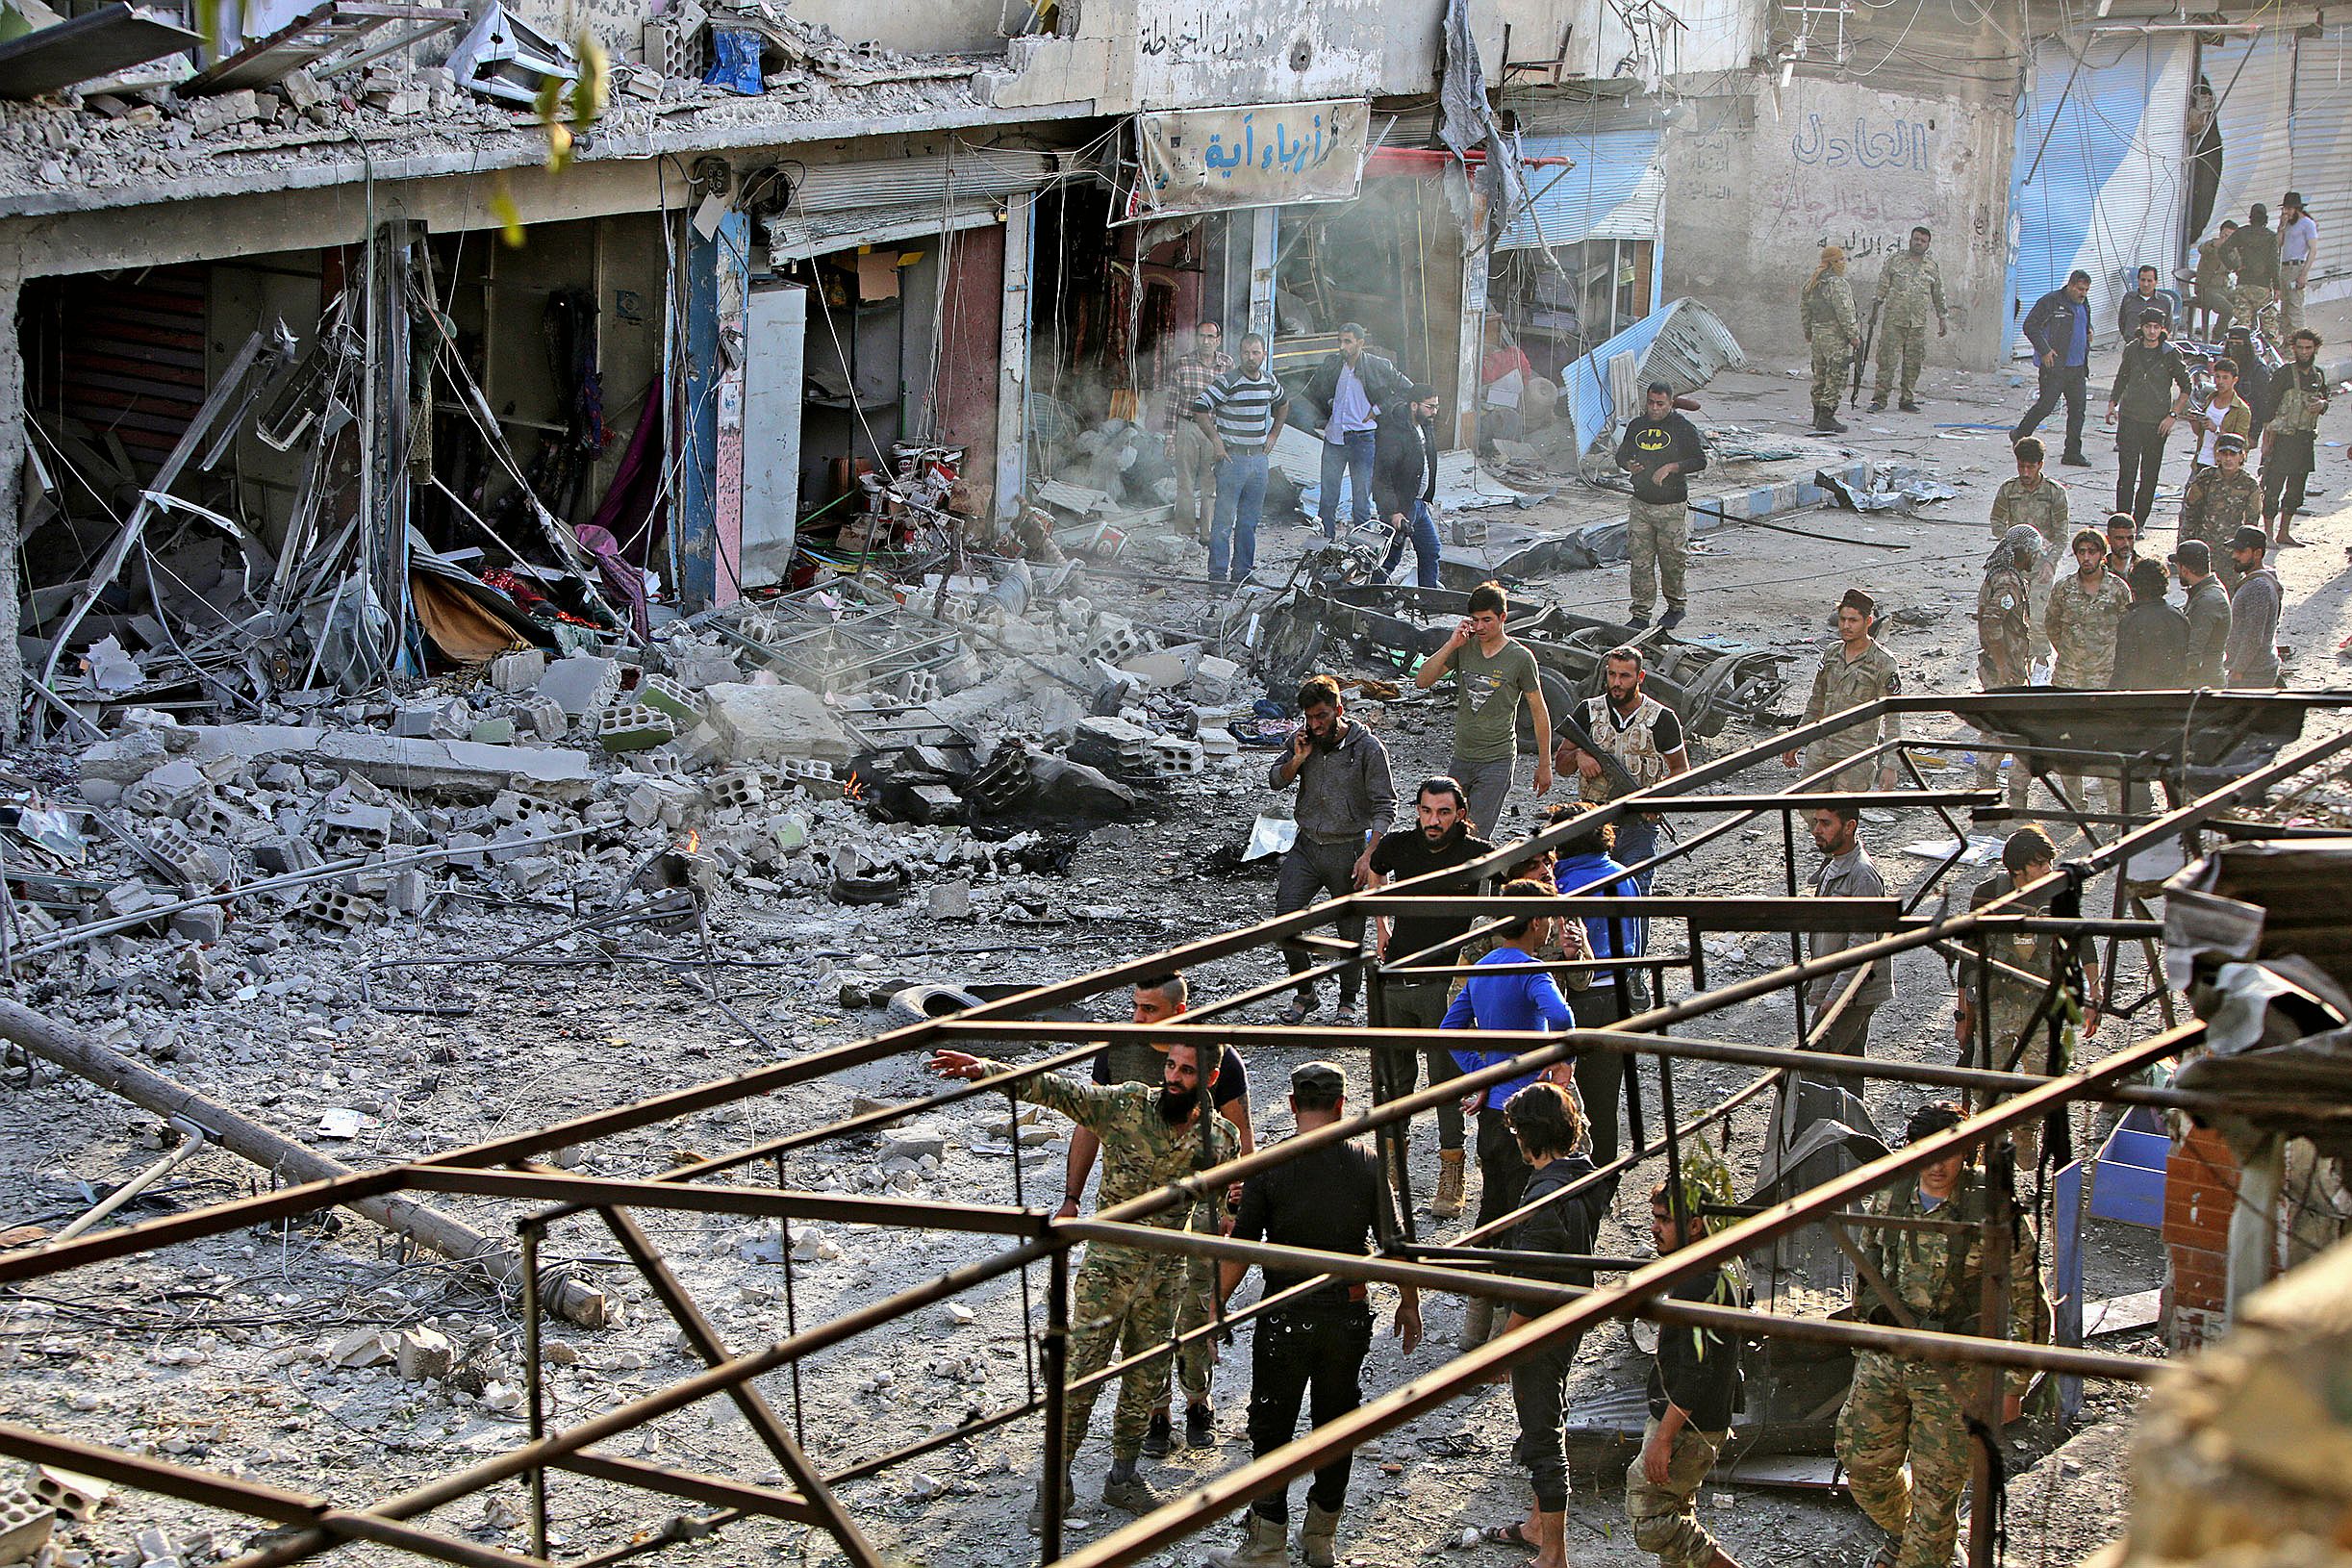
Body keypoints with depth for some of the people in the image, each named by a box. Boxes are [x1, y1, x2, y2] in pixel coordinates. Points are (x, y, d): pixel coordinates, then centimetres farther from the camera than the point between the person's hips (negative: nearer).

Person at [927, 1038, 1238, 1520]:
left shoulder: (1221, 1139, -2)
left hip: (1166, 1271, 3)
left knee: (1145, 1379, 13)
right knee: (1081, 1372, -3)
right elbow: (1055, 1090, -18)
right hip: (1108, 1263, -3)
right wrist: (985, 1069, -30)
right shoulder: (1125, 1105, -11)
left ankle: (1123, 1478, 28)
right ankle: (1057, 1482, 9)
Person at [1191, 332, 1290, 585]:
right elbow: (1199, 408, -12)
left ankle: (1242, 571, 17)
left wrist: (1273, 435, 21)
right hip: (1232, 457, -6)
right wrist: (1215, 439, -13)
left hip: (1258, 457, 6)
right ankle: (1218, 573, -4)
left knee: (1250, 520, 10)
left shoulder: (1269, 381, 9)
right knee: (1225, 518, -7)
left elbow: (1282, 404, 30)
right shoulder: (1228, 382, -11)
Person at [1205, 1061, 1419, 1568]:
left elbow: (1238, 1254, -10)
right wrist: (1409, 1303, 16)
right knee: (1336, 1424, 16)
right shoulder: (1367, 1166, -4)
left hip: (1285, 1317, -3)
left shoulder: (1267, 1169, -11)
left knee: (1271, 1430, 7)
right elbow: (1393, 1243, 2)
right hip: (1349, 1315, 3)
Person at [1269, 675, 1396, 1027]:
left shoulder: (1368, 747, -11)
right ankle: (1305, 992, 12)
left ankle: (1348, 1003, 23)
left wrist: (1368, 855, -18)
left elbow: (1384, 806, -10)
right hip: (1307, 845, 4)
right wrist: (1298, 759, -10)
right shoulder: (1303, 739, 3)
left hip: (1348, 849, -4)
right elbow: (1275, 780, 10)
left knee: (1351, 931, 5)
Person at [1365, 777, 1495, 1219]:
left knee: (1446, 1078, -5)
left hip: (1444, 983, -4)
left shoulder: (1479, 855, -10)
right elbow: (1376, 874, 26)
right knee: (1390, 1074, 11)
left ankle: (1451, 1181, 2)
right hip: (1395, 978, 4)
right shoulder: (1398, 846, 2)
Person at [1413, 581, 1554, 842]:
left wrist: (1544, 765, 2)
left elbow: (1539, 712, 1)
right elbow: (1422, 680, -1)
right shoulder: (1463, 648, 4)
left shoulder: (1521, 658, -6)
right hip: (1461, 758, 5)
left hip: (1498, 761, -5)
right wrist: (1452, 644, -11)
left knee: (1477, 837, -13)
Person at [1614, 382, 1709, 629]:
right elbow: (1621, 455, 20)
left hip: (1672, 506, -4)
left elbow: (1700, 460, -6)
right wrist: (1629, 465, -4)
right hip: (1641, 504, 4)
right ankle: (1641, 613, 6)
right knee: (1639, 561, 0)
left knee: (1672, 560, 3)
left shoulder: (1683, 428, -4)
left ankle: (1677, 606, 23)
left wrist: (1671, 467, -18)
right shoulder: (1637, 426, 10)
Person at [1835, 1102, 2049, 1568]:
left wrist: (2014, 1385, -8)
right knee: (1864, 1460, 14)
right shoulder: (1890, 1198, -2)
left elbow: (2028, 1305, -9)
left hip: (1953, 1370, -5)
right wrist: (1862, 1342, 20)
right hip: (1884, 1357, 5)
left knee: (1936, 1485, 1)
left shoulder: (1994, 1214, -17)